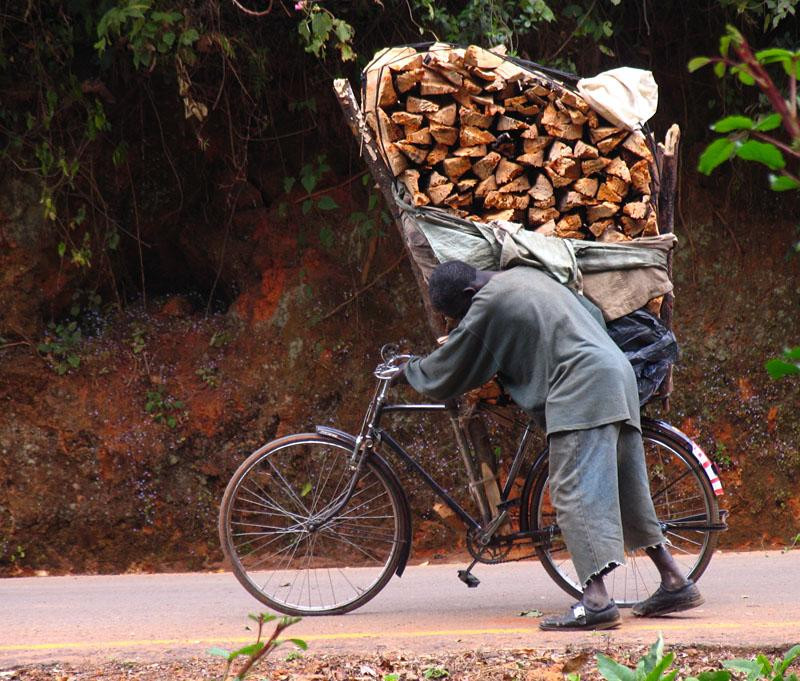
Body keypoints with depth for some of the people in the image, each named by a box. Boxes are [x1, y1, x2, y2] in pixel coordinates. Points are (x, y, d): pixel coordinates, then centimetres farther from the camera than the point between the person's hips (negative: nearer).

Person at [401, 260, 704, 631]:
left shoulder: (488, 304, -5)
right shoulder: (526, 275, 21)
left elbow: (447, 374, 4)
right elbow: (594, 314, 31)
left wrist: (409, 370, 23)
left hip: (581, 390, -9)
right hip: (616, 370, 9)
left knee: (574, 492, -14)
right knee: (628, 491, 15)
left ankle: (596, 600, -26)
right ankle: (675, 583, 17)